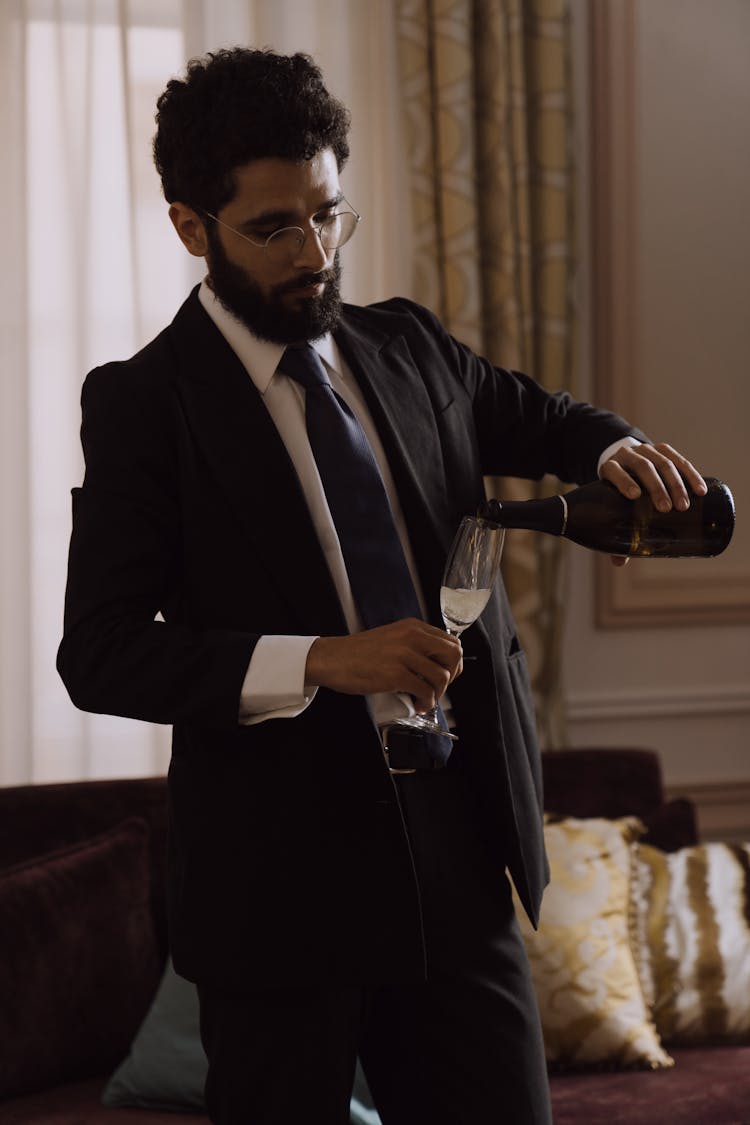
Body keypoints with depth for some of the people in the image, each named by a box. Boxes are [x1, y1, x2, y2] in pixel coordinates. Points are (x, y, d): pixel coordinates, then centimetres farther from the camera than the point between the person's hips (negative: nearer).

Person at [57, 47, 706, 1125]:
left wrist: (610, 447, 4)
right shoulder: (144, 401, -7)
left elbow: (530, 416, 28)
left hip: (460, 852, 5)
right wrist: (322, 661, -25)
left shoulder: (407, 345, 9)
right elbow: (100, 651, -14)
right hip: (282, 876, -4)